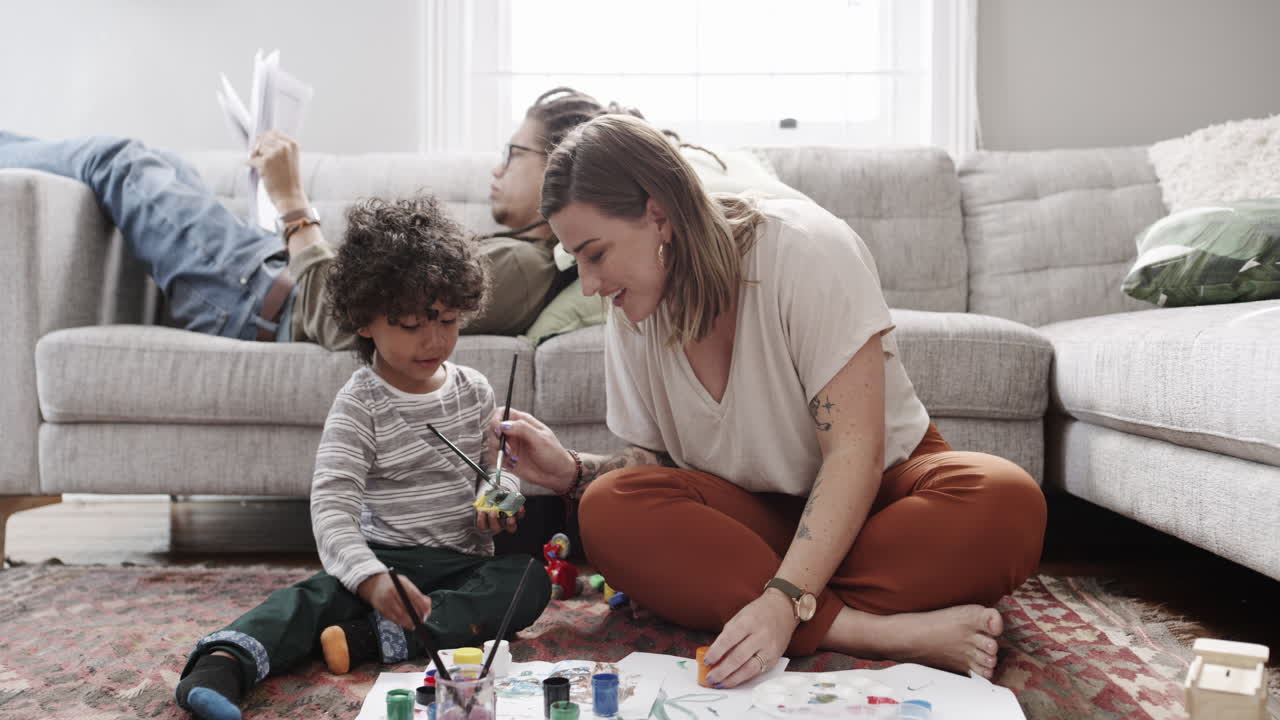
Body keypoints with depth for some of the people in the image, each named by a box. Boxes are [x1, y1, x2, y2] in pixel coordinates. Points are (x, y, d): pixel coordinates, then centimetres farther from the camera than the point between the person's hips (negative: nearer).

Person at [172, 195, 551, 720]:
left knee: (531, 580, -25)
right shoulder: (360, 406, -8)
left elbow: (498, 464, 19)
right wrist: (371, 579, -37)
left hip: (465, 560, 4)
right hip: (388, 556, -3)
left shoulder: (474, 391, 7)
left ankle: (375, 637, -37)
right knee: (322, 592, -31)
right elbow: (332, 505, -19)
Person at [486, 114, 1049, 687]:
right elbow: (651, 467, 5)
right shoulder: (631, 316, -4)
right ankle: (879, 632, -33)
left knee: (1006, 501, -35)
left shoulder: (804, 248, -21)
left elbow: (854, 454, -25)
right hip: (759, 513, 4)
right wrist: (572, 472, -15)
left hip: (876, 488, -3)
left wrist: (785, 601, -35)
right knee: (610, 510, -26)